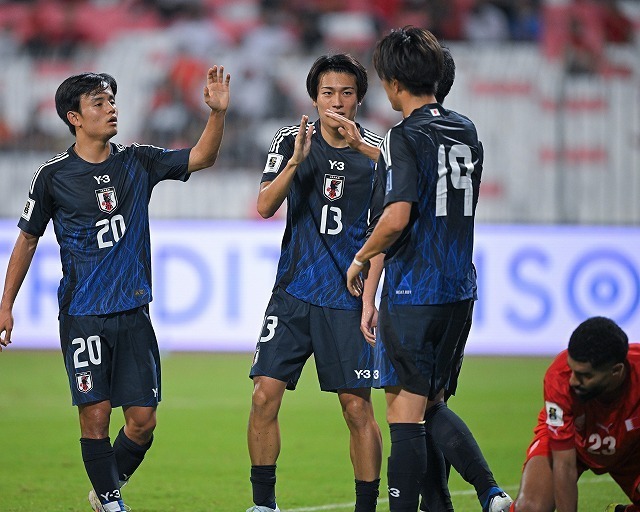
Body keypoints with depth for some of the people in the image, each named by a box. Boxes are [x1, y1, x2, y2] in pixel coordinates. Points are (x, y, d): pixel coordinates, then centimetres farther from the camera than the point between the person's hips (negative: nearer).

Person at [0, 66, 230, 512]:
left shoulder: (137, 163, 6)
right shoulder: (54, 175, -2)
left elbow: (202, 157, -1)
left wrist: (218, 112, -18)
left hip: (133, 313, 3)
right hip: (83, 316, -3)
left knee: (143, 420, -1)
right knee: (95, 414, -7)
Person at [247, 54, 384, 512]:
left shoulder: (375, 150, 2)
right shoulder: (291, 141, 3)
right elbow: (265, 207, -7)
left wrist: (361, 147, -29)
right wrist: (297, 160, -21)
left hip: (348, 298, -1)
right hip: (293, 293, 1)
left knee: (358, 408, -5)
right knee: (265, 396, -7)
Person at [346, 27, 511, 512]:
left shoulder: (405, 137, -13)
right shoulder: (466, 132, 10)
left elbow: (397, 217, -24)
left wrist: (360, 259, -6)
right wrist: (374, 156, 27)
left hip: (413, 293, -7)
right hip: (460, 290, 7)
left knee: (406, 413, -2)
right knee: (432, 405, 17)